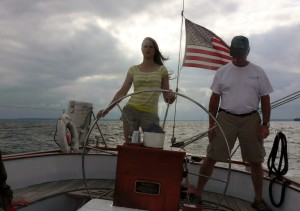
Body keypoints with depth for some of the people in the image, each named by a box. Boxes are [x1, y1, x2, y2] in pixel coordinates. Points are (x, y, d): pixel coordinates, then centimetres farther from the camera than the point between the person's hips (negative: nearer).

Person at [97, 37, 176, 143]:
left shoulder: (162, 70, 7)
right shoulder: (133, 69, 9)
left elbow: (166, 95, 5)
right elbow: (122, 92, 6)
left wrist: (170, 97, -19)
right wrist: (107, 109, -2)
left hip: (151, 113, -1)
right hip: (131, 110, 1)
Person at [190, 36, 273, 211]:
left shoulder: (258, 72, 4)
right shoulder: (222, 71, 3)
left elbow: (265, 100, 6)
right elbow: (214, 99, 4)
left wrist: (265, 124, -3)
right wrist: (211, 124, 0)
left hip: (251, 119, 1)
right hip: (226, 118, 0)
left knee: (256, 161, 8)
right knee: (211, 157, 0)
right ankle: (198, 191, 15)